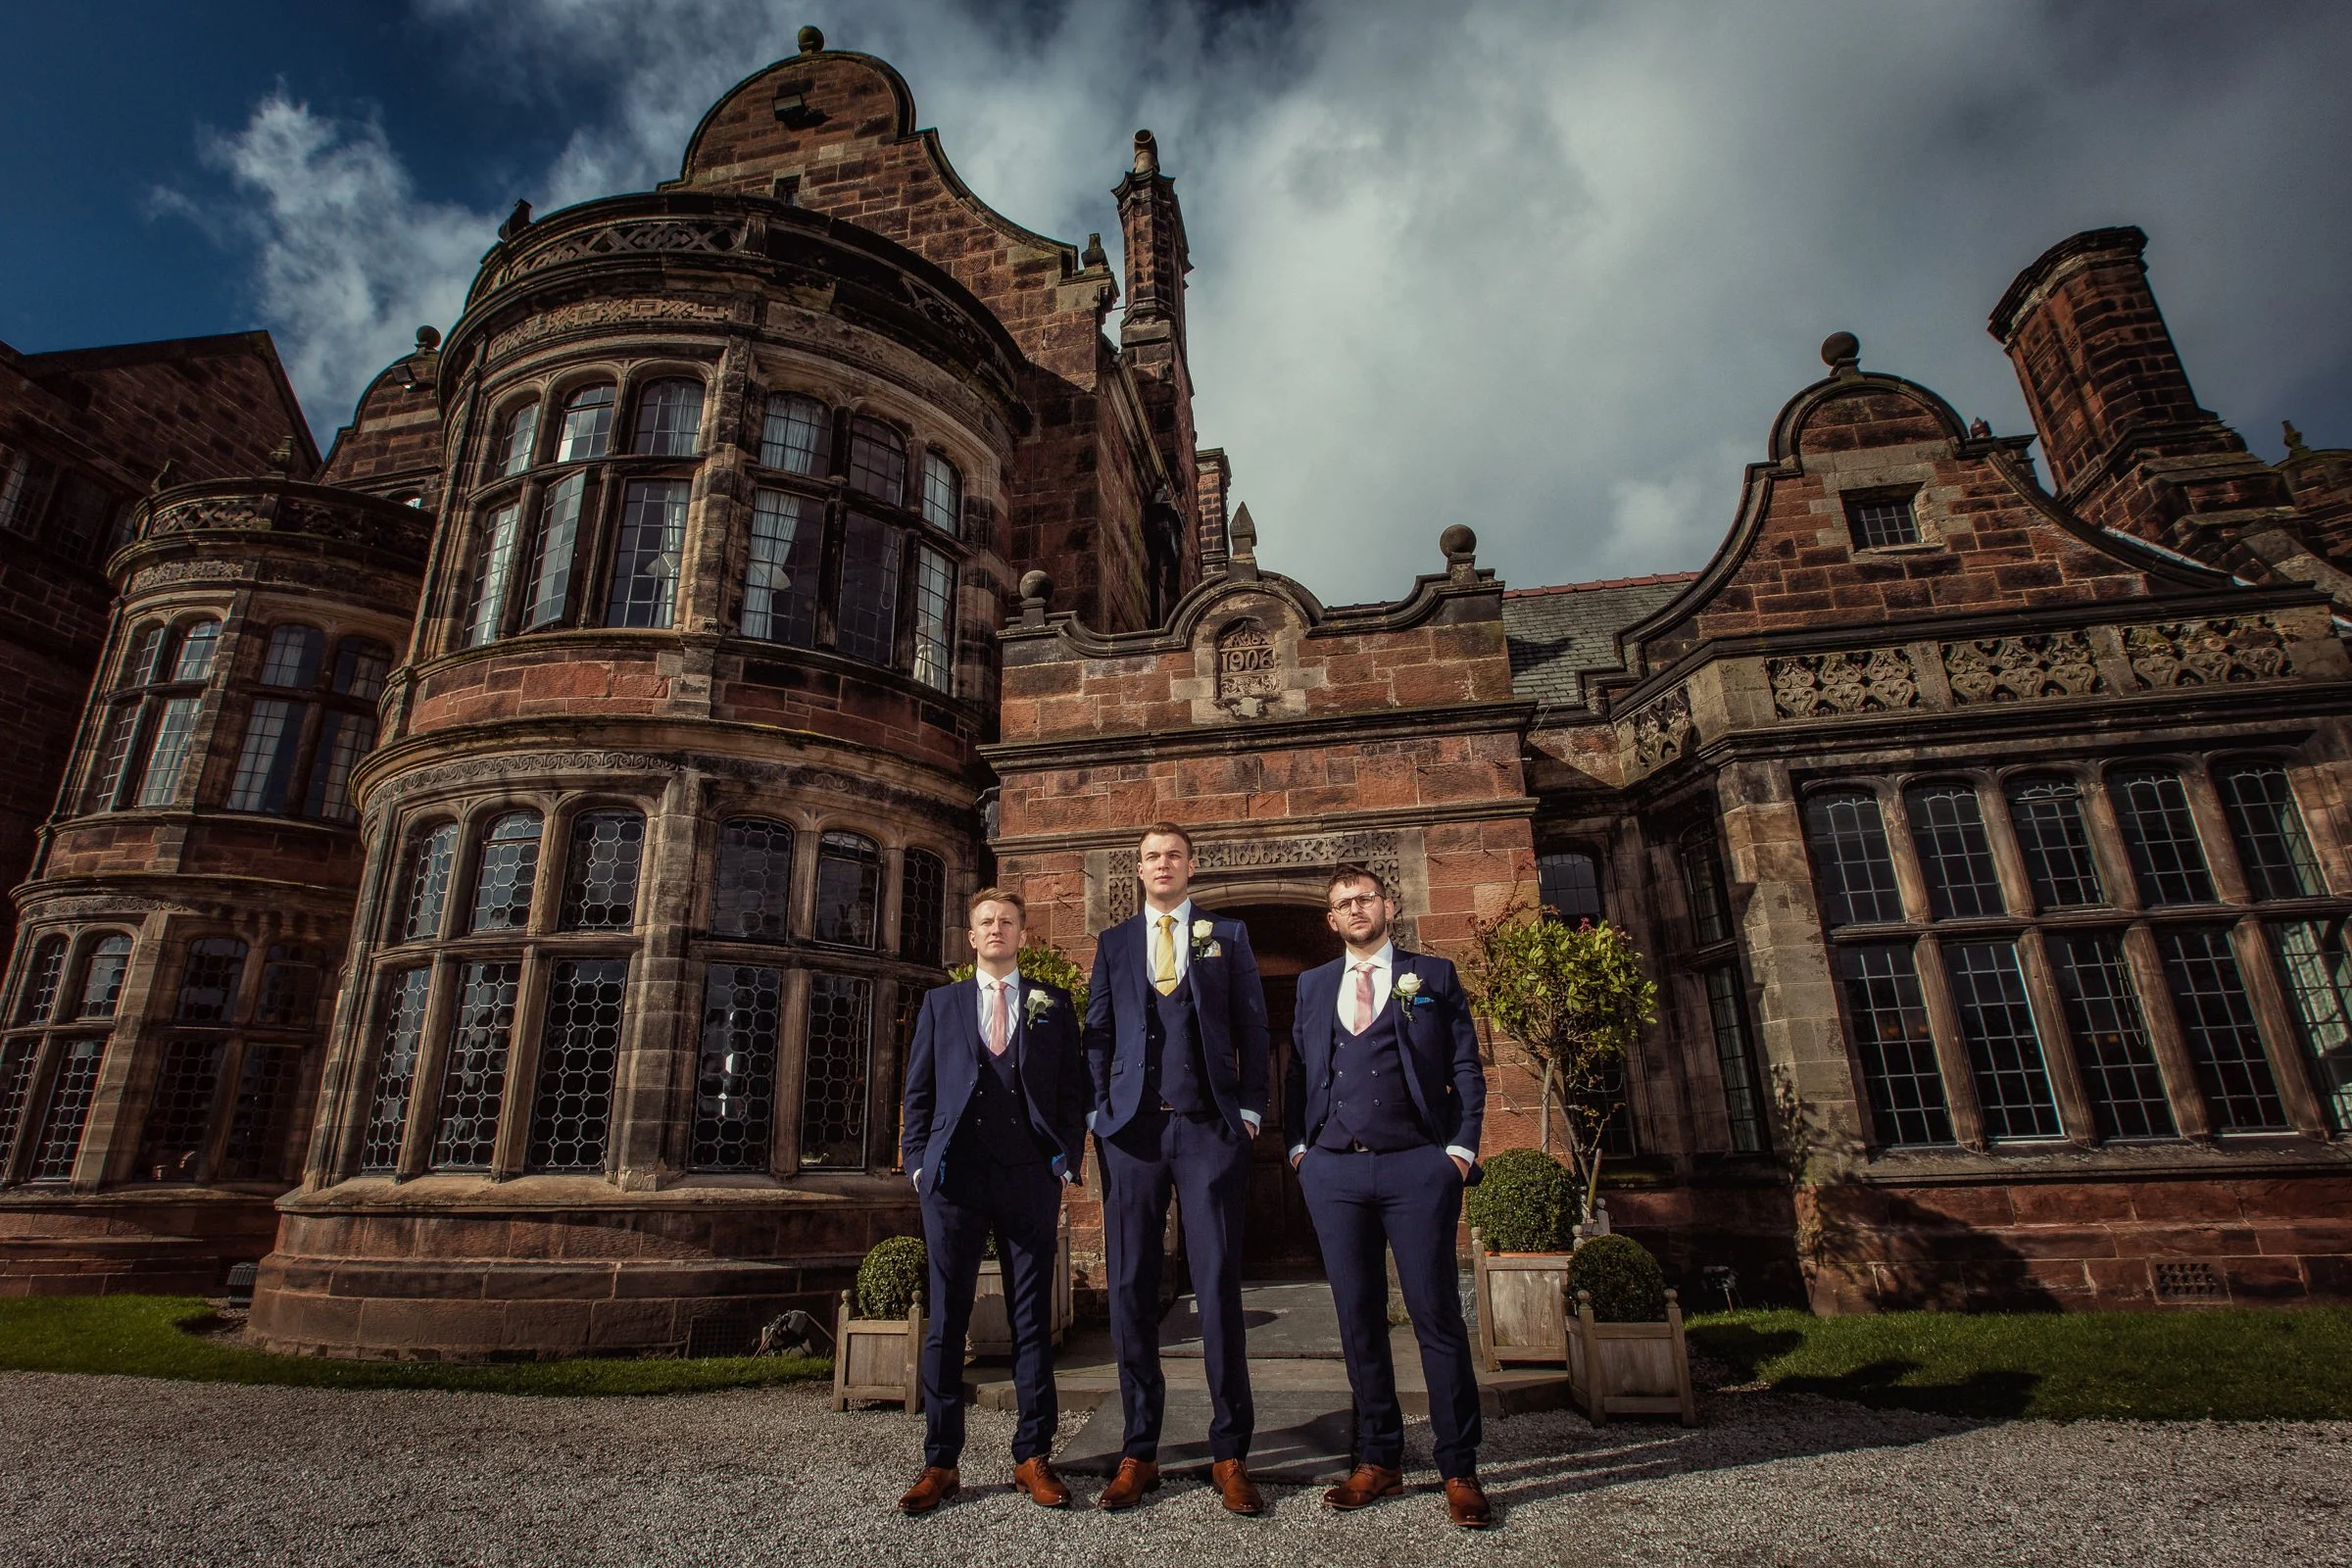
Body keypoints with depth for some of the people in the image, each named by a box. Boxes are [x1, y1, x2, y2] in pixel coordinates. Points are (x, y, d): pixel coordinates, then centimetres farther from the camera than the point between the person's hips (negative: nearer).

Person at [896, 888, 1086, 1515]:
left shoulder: (1052, 1003, 11)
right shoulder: (941, 1003, 14)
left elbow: (1072, 1088, 8)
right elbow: (918, 1090, 12)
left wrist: (1066, 1161, -1)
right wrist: (918, 1162, 3)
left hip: (1029, 1176, 0)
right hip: (954, 1176, 1)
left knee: (1033, 1320, 5)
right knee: (946, 1320, 4)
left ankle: (1033, 1457, 15)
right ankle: (940, 1462, 15)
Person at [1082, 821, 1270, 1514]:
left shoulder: (1228, 937, 10)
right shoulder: (1113, 943, 14)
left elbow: (1252, 1029, 8)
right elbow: (1098, 1034, 12)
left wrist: (1249, 1111, -1)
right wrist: (1101, 1112, 2)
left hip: (1209, 1128, -1)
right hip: (1132, 1130, 2)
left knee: (1218, 1287, -1)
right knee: (1130, 1291, 4)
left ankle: (1230, 1454, 11)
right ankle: (1138, 1452, 16)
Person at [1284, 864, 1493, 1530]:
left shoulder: (1433, 975, 7)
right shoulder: (1312, 985, 14)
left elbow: (1466, 1067, 5)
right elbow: (1297, 1071, 15)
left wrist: (1462, 1148, -4)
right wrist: (1297, 1145, 4)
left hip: (1417, 1168, -2)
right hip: (1333, 1172, 3)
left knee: (1437, 1316, 1)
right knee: (1358, 1319, 9)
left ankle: (1459, 1471, 13)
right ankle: (1378, 1461, 21)